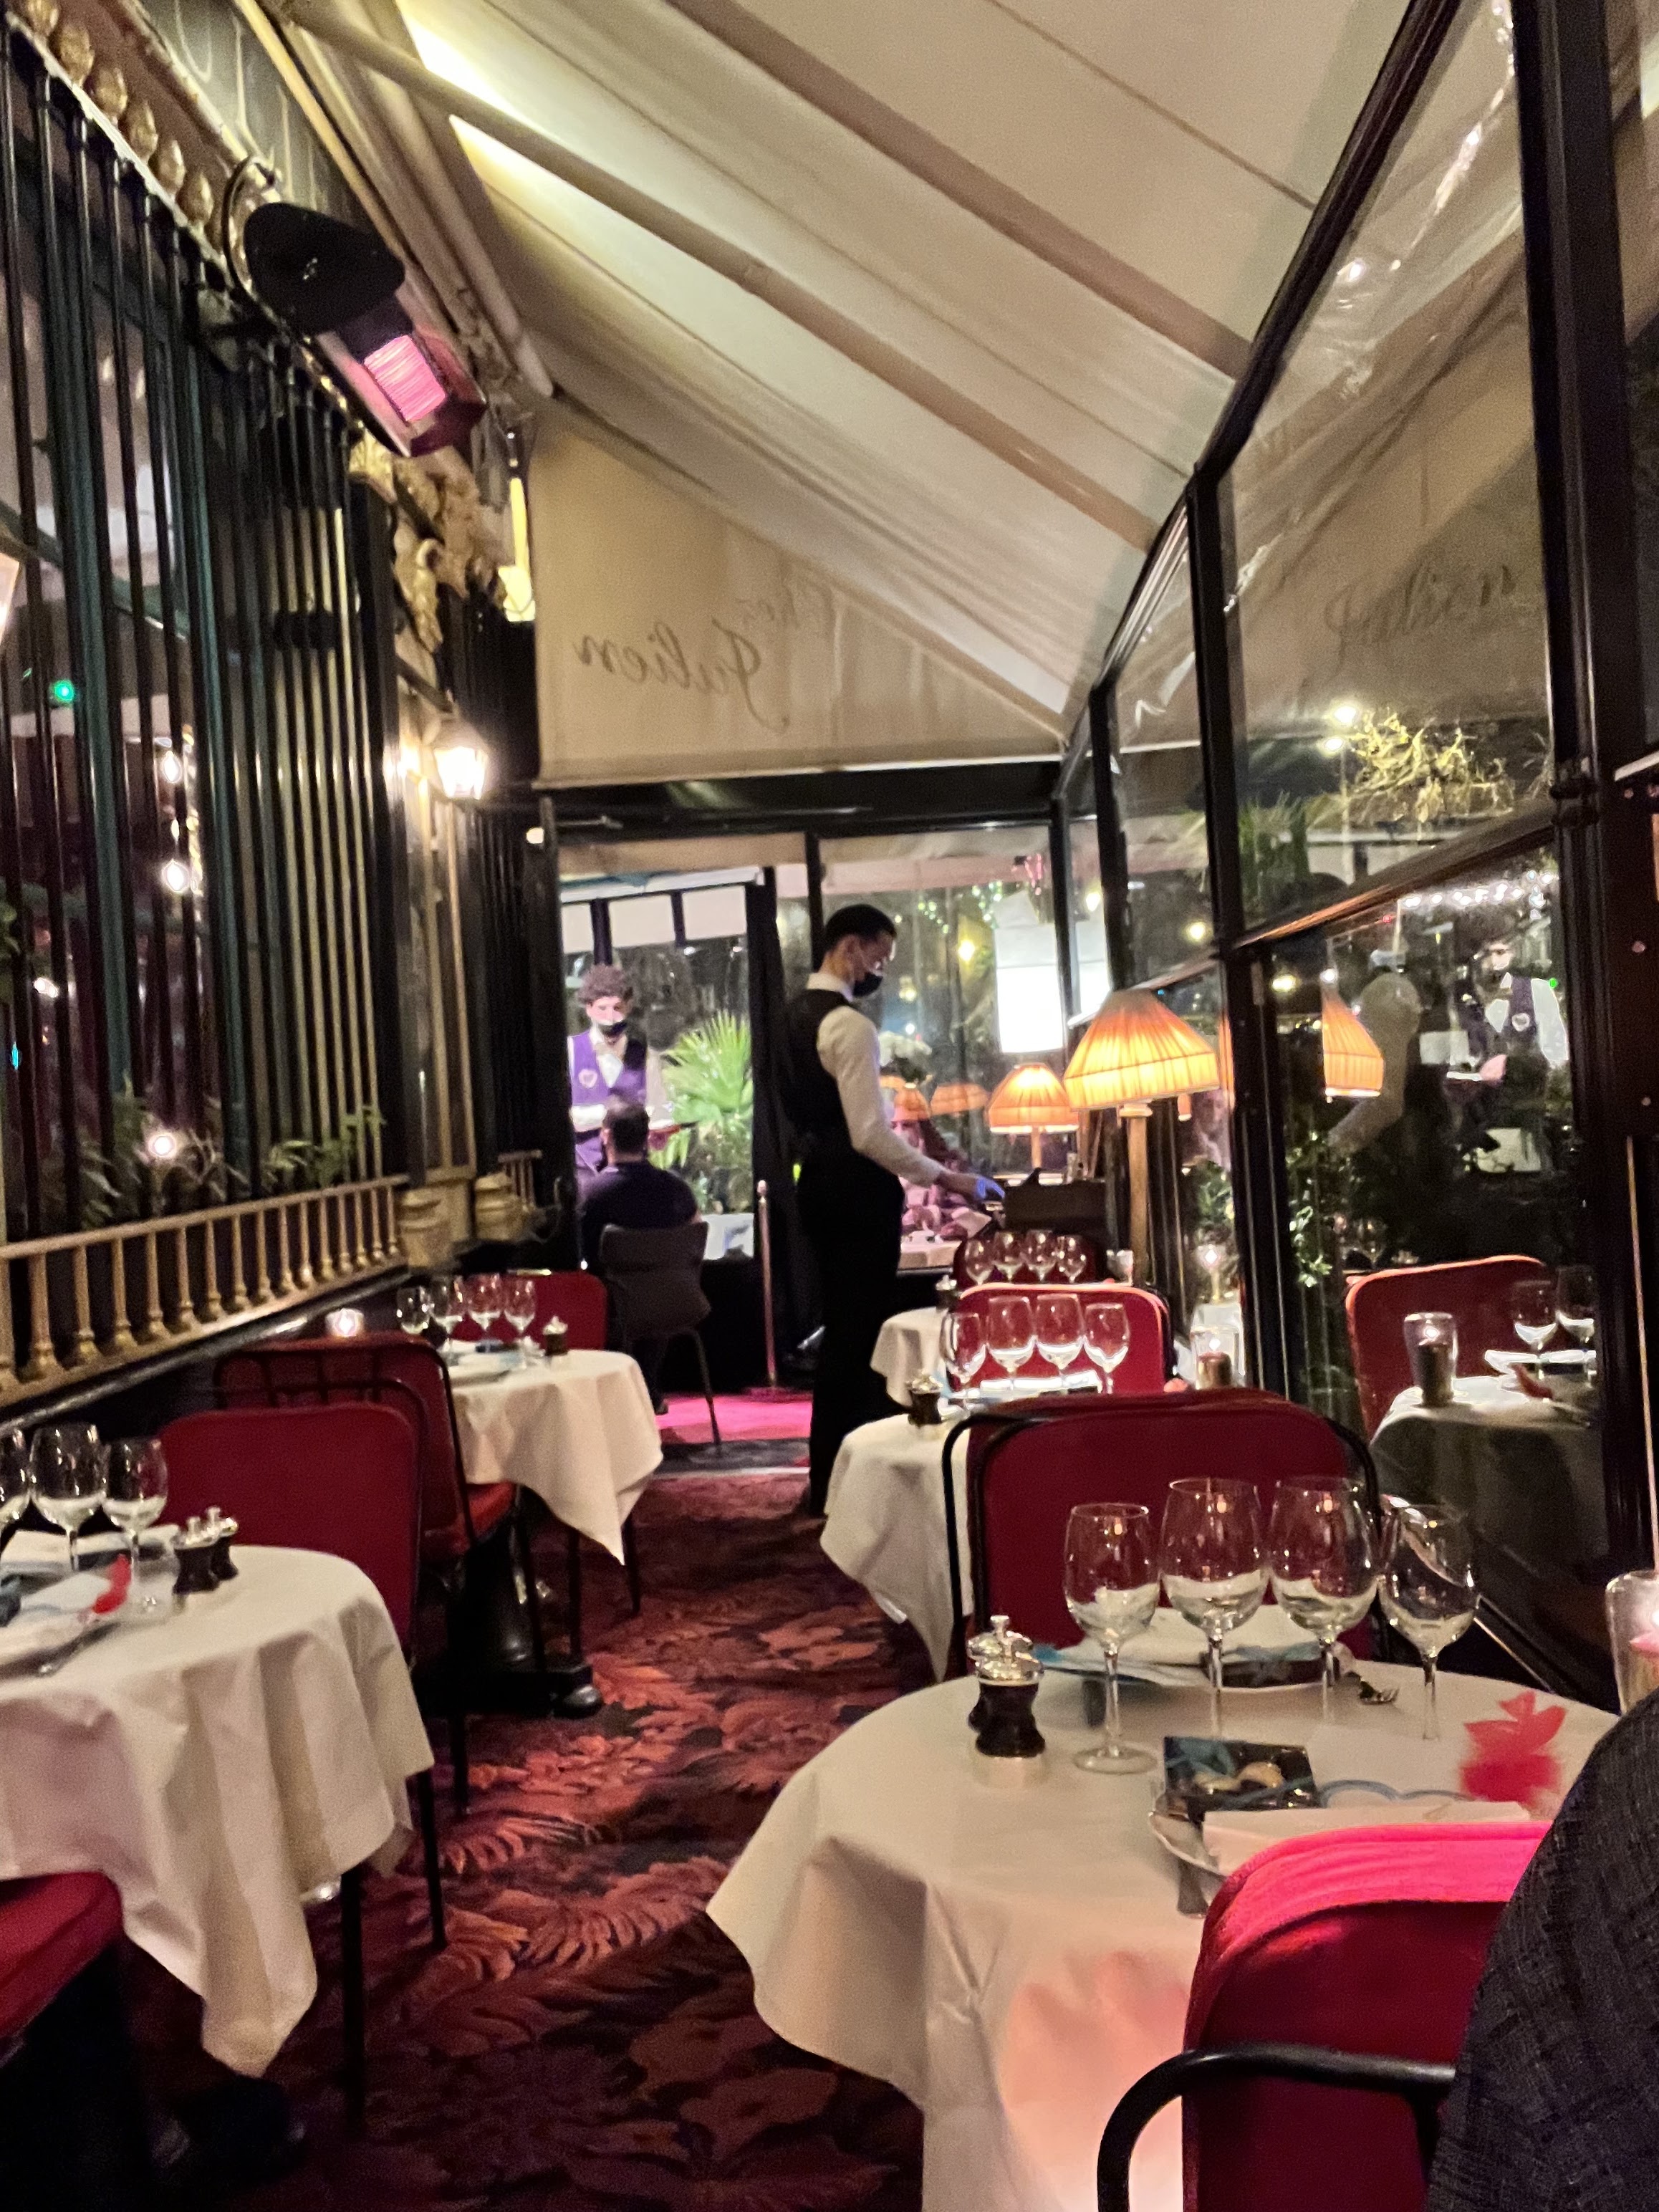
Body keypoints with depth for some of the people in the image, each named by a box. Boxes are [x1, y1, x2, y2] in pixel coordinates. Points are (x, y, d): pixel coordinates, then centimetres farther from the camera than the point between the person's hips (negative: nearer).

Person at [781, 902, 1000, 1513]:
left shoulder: (794, 1013, 12)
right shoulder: (849, 1025, -18)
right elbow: (870, 1135, -23)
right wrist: (944, 1177, -18)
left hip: (820, 1181, 10)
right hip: (855, 1188, -10)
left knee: (841, 1327, 16)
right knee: (862, 1329, -2)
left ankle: (829, 1475, 24)